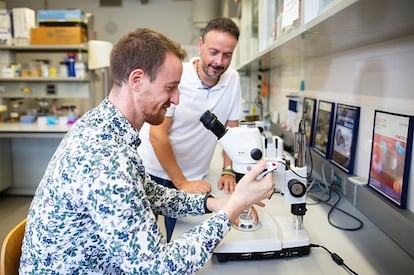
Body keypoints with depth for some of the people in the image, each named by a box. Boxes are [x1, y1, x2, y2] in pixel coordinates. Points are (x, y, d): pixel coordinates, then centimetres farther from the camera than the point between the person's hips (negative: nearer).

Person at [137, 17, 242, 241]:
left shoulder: (233, 80, -6)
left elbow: (231, 129, 4)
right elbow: (157, 136, -18)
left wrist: (228, 172, -4)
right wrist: (182, 184, -17)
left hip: (192, 178, 3)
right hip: (154, 172, -3)